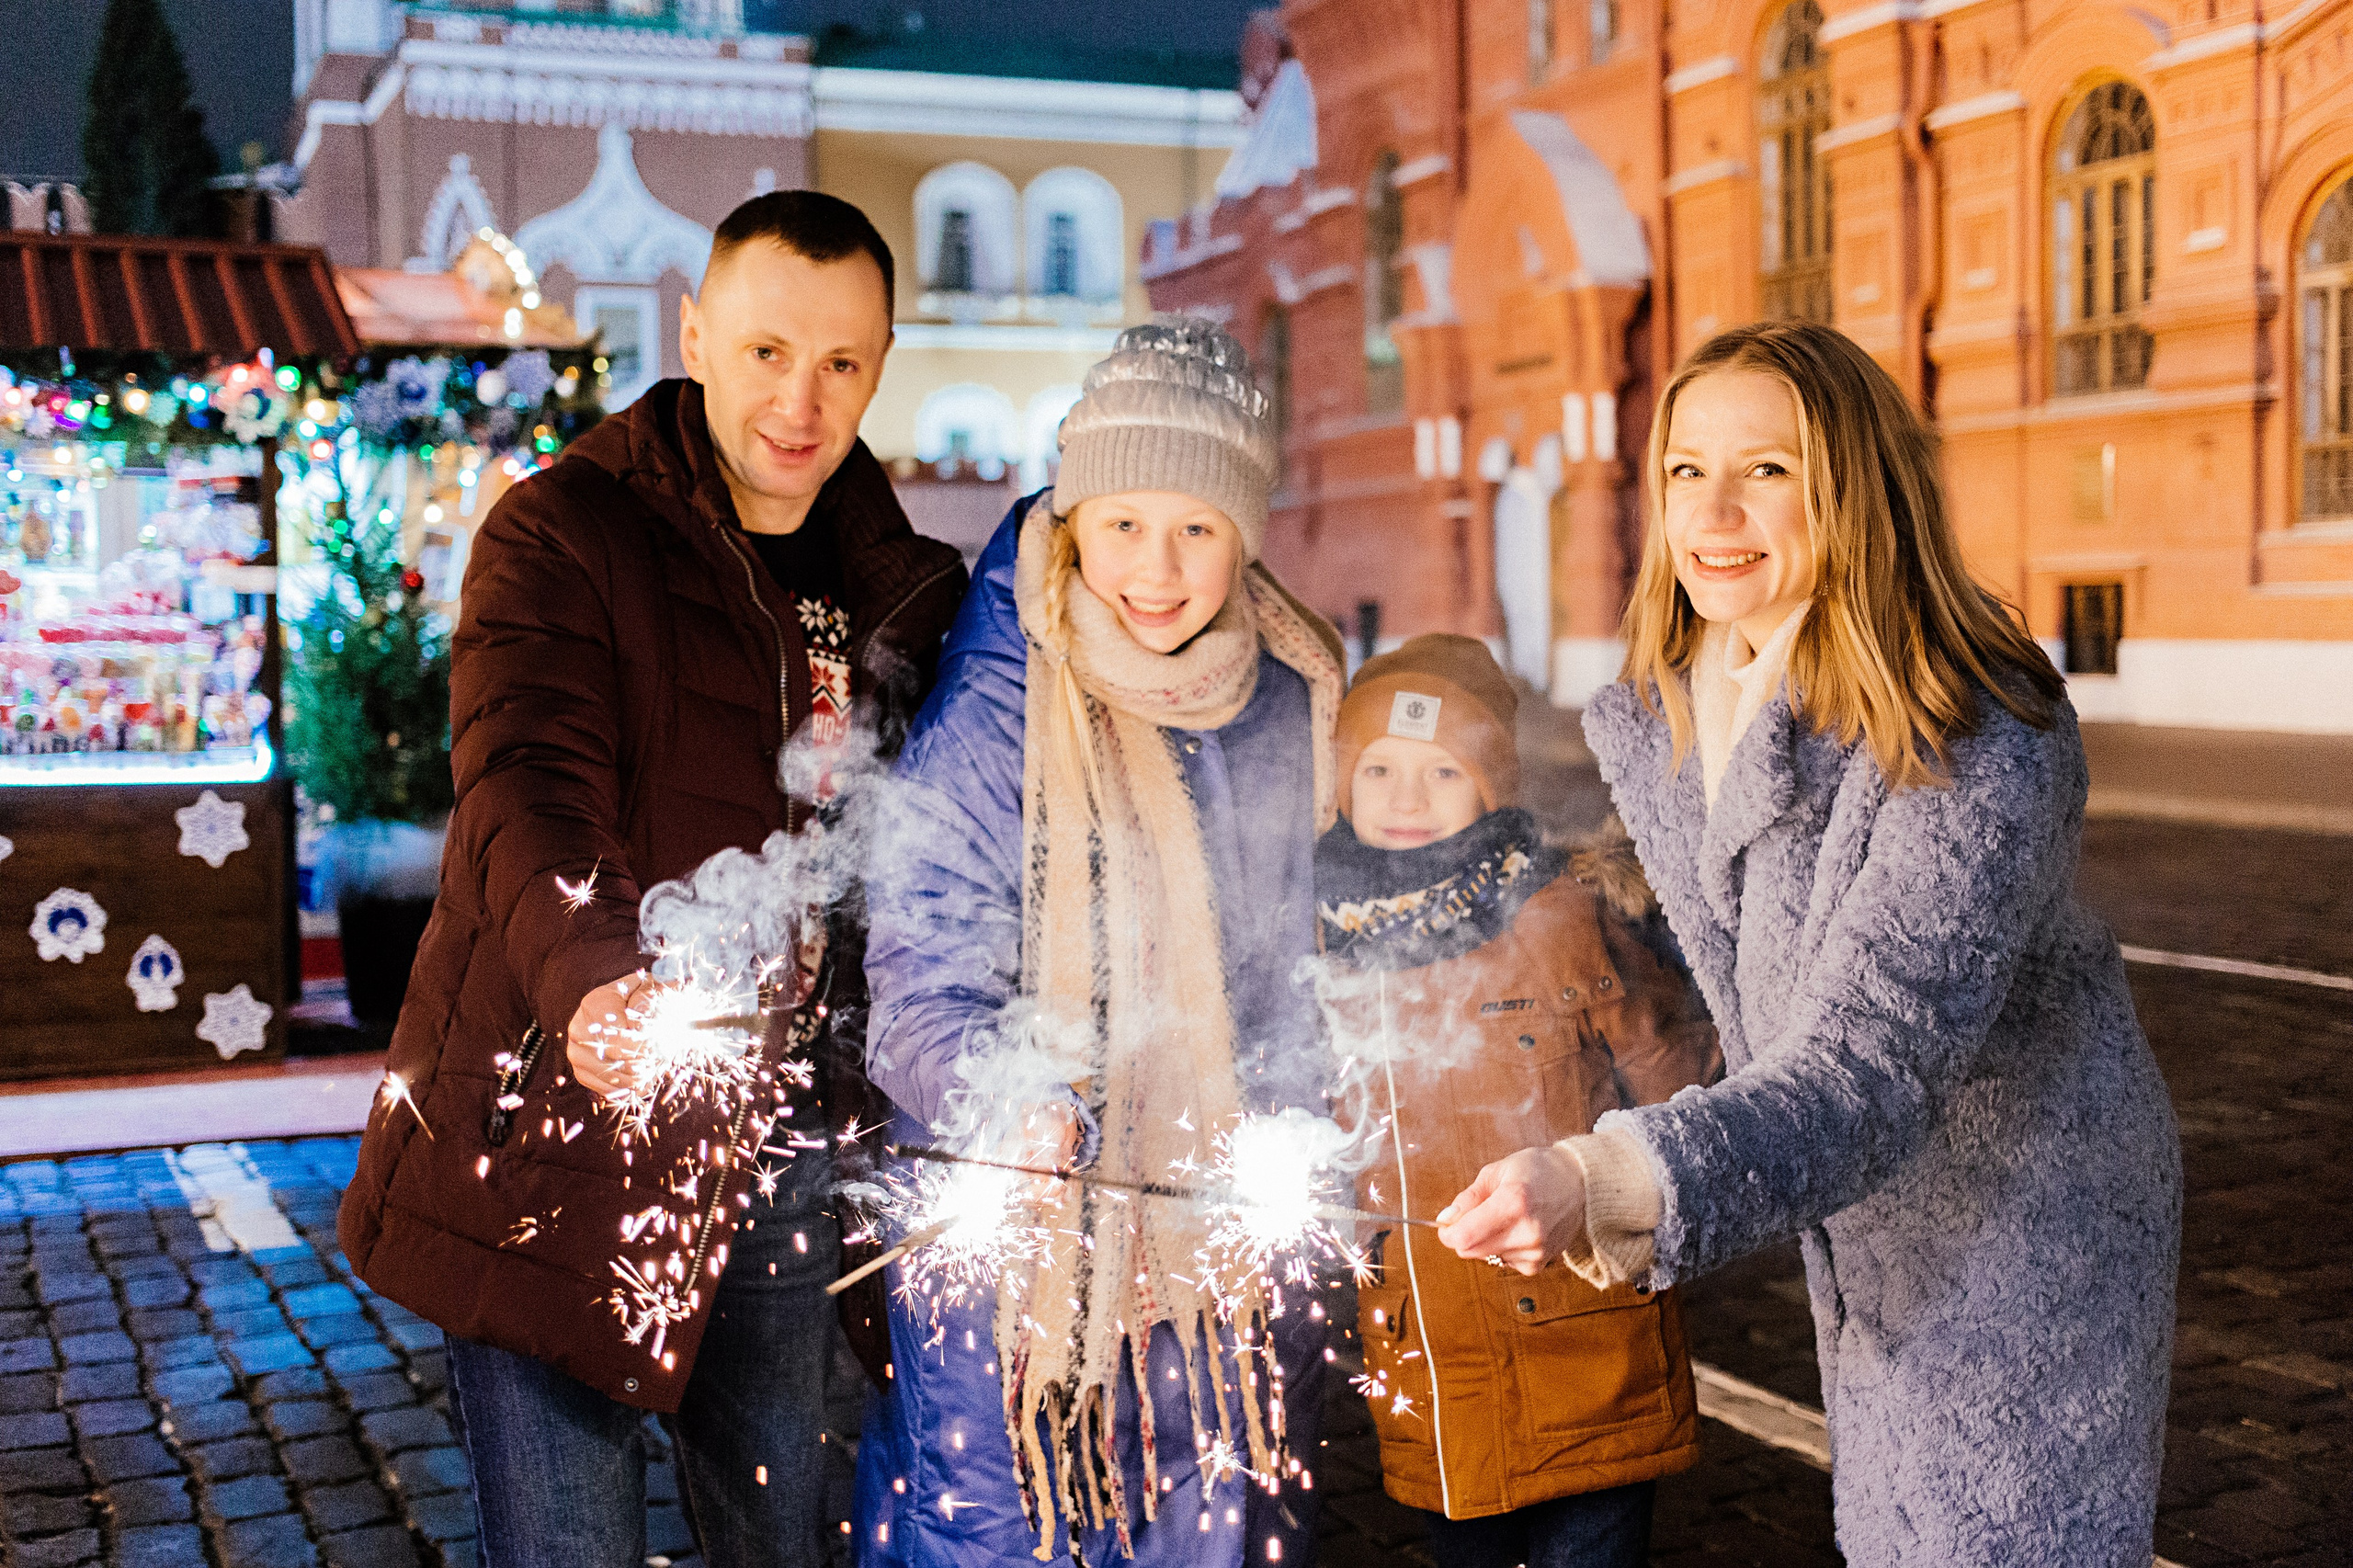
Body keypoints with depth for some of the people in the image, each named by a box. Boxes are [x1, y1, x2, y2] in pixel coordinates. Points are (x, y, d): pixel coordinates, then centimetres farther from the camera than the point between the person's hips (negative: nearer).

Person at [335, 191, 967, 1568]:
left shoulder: (903, 589, 9)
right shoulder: (562, 535, -8)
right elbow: (526, 787, -23)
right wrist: (590, 980, -43)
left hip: (770, 1137, 5)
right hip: (555, 1129, -5)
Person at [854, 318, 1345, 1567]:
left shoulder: (1290, 702, 3)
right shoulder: (989, 721, -14)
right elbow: (920, 993, -15)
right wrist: (1015, 1104, -35)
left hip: (1237, 1262, 5)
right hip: (1024, 1246, -4)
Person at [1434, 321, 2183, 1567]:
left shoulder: (1981, 753, -30)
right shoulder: (1646, 723, -6)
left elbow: (1871, 1073, -38)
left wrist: (1608, 1184, -52)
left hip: (2025, 1227, -7)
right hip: (1867, 1228, 7)